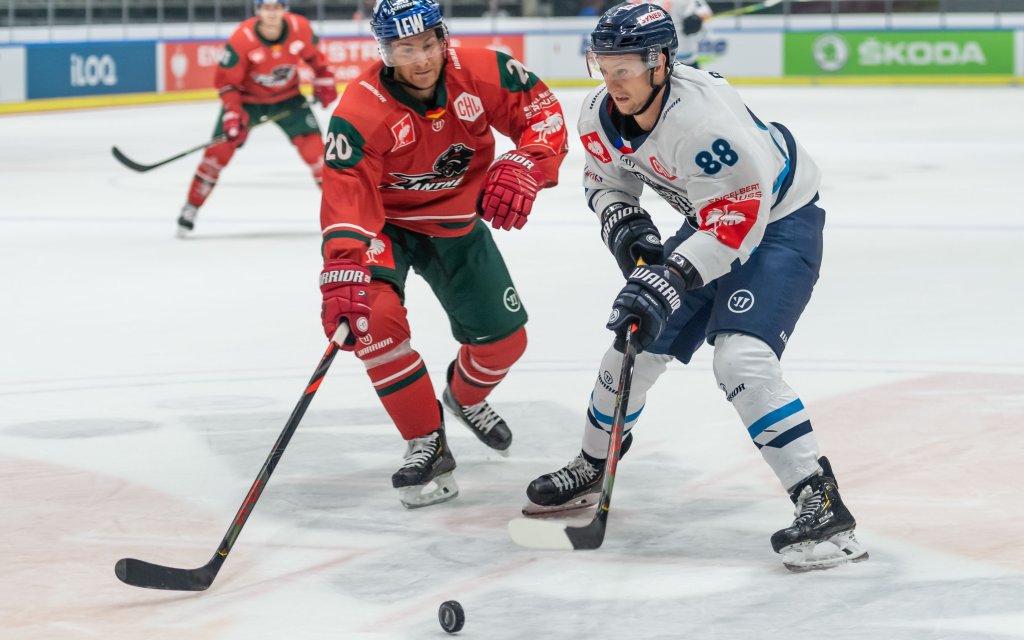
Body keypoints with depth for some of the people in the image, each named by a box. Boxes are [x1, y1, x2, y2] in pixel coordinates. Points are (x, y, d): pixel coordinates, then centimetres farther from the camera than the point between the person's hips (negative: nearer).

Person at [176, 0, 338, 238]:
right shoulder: (241, 39, -29)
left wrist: (324, 81, 3)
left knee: (312, 144, -12)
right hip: (245, 97, -2)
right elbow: (225, 81, -21)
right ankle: (191, 209, 2)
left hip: (287, 97, 2)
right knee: (220, 149, -10)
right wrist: (233, 114, -28)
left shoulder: (300, 28, -20)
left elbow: (313, 54, 4)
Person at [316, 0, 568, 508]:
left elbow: (541, 111, -10)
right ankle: (426, 444, -15)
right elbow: (346, 199, -37)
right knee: (374, 315, -31)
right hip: (385, 224, -4)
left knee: (504, 340, 6)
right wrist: (342, 277, -50)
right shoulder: (361, 113, -31)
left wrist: (525, 166, -29)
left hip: (457, 222, 4)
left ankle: (465, 397, 45)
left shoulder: (481, 72, -21)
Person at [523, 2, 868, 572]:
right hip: (709, 220, 8)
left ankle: (822, 505, -26)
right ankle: (592, 469, 37)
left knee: (740, 359, -26)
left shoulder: (702, 115, -36)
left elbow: (738, 217, -33)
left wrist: (669, 279, -36)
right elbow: (606, 180, 9)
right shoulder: (603, 115, -11)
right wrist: (625, 226, -12)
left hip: (779, 220, -8)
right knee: (637, 341, 12)